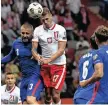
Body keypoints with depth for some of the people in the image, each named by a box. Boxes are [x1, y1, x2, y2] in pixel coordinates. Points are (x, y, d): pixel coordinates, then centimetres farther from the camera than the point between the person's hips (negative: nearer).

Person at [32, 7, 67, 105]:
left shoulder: (60, 29, -8)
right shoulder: (37, 30, 2)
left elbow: (61, 50, -12)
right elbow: (34, 48, -2)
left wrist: (48, 60, -23)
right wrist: (37, 56, -25)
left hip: (59, 65, -3)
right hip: (45, 66, 3)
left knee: (55, 95, -12)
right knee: (48, 94, 7)